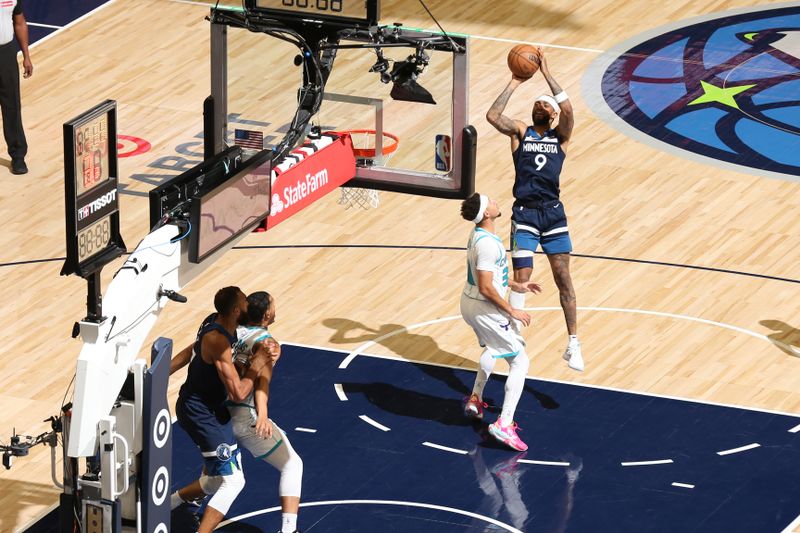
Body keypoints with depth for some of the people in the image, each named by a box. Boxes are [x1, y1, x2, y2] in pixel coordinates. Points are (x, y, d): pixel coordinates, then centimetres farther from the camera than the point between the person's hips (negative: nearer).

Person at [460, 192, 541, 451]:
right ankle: (504, 425, -11)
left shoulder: (478, 234, 3)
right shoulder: (488, 244, -28)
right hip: (486, 310, -10)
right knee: (520, 362, -4)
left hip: (469, 302, 10)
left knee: (492, 348, 37)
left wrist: (515, 285, 19)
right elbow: (486, 288, -28)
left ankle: (475, 400, 46)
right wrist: (512, 311, -19)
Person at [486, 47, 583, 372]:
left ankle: (573, 345, 7)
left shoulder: (560, 136, 6)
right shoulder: (520, 132, 6)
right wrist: (514, 84, -11)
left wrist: (547, 74, -15)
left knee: (563, 277, 0)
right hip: (524, 213, -1)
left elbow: (567, 110, -14)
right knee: (521, 278, -6)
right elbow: (492, 116, -11)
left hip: (553, 213, 1)